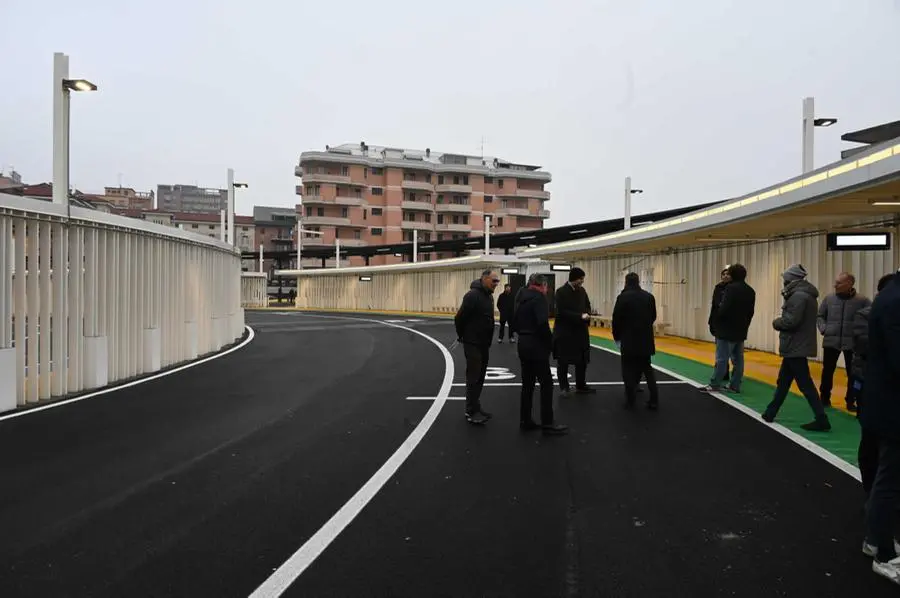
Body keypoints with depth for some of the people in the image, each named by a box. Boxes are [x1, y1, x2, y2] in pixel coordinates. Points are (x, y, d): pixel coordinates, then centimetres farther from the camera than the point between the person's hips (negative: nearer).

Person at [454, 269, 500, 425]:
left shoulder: (489, 296, 10)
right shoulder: (473, 295, -19)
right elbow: (459, 318, -19)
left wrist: (488, 340, 16)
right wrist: (462, 336, -6)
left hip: (484, 344, 9)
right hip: (473, 344, -9)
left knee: (480, 377, 14)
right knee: (473, 377, -4)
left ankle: (475, 407, 24)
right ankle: (471, 412, 3)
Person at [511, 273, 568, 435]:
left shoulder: (522, 298, 13)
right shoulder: (539, 298, -13)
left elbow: (513, 323, 16)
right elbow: (543, 323, -24)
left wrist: (523, 334, 14)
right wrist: (550, 341, -12)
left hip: (523, 344, 8)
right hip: (537, 346, -8)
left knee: (527, 383, 13)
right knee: (546, 383, -2)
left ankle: (525, 420, 17)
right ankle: (547, 423, 1)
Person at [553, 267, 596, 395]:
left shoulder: (582, 290, 7)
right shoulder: (561, 292, -14)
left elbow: (587, 305, 17)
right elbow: (562, 312, -21)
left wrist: (587, 315, -6)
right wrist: (580, 316, -23)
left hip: (580, 330, 7)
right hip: (564, 332, -7)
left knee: (582, 360, 12)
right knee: (563, 361, 4)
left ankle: (581, 386, 25)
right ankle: (564, 387, 15)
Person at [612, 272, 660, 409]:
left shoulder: (623, 297, -10)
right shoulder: (649, 296, 3)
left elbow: (616, 319, -9)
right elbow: (653, 316, 9)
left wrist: (616, 336, 5)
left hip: (629, 339, -4)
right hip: (646, 338, 4)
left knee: (629, 370, 5)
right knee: (647, 368, 14)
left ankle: (630, 400, 5)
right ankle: (654, 400, 10)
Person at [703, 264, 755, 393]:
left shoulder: (731, 288, -16)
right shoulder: (750, 291, 11)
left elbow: (724, 309, -22)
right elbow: (750, 312, 15)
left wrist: (715, 322, -6)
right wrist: (744, 325, 20)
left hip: (727, 330, -8)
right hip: (741, 331, 8)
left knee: (722, 359, -4)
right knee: (738, 359, 9)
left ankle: (715, 385, 1)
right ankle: (735, 386, 13)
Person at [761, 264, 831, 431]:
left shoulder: (799, 296, -18)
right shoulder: (803, 294, 14)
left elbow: (791, 321, -25)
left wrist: (776, 322, -8)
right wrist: (780, 322, 2)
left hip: (796, 347, -11)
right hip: (797, 346, 11)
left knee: (805, 384, -5)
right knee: (783, 381, 15)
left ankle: (822, 420, -1)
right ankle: (770, 413, 24)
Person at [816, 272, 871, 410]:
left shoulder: (862, 300, -5)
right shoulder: (829, 299, 2)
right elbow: (819, 316, 12)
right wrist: (823, 329, -2)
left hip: (852, 343, -1)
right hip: (831, 342, 2)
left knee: (853, 374, 7)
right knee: (827, 371, 8)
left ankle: (850, 401, 19)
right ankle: (825, 398, 21)